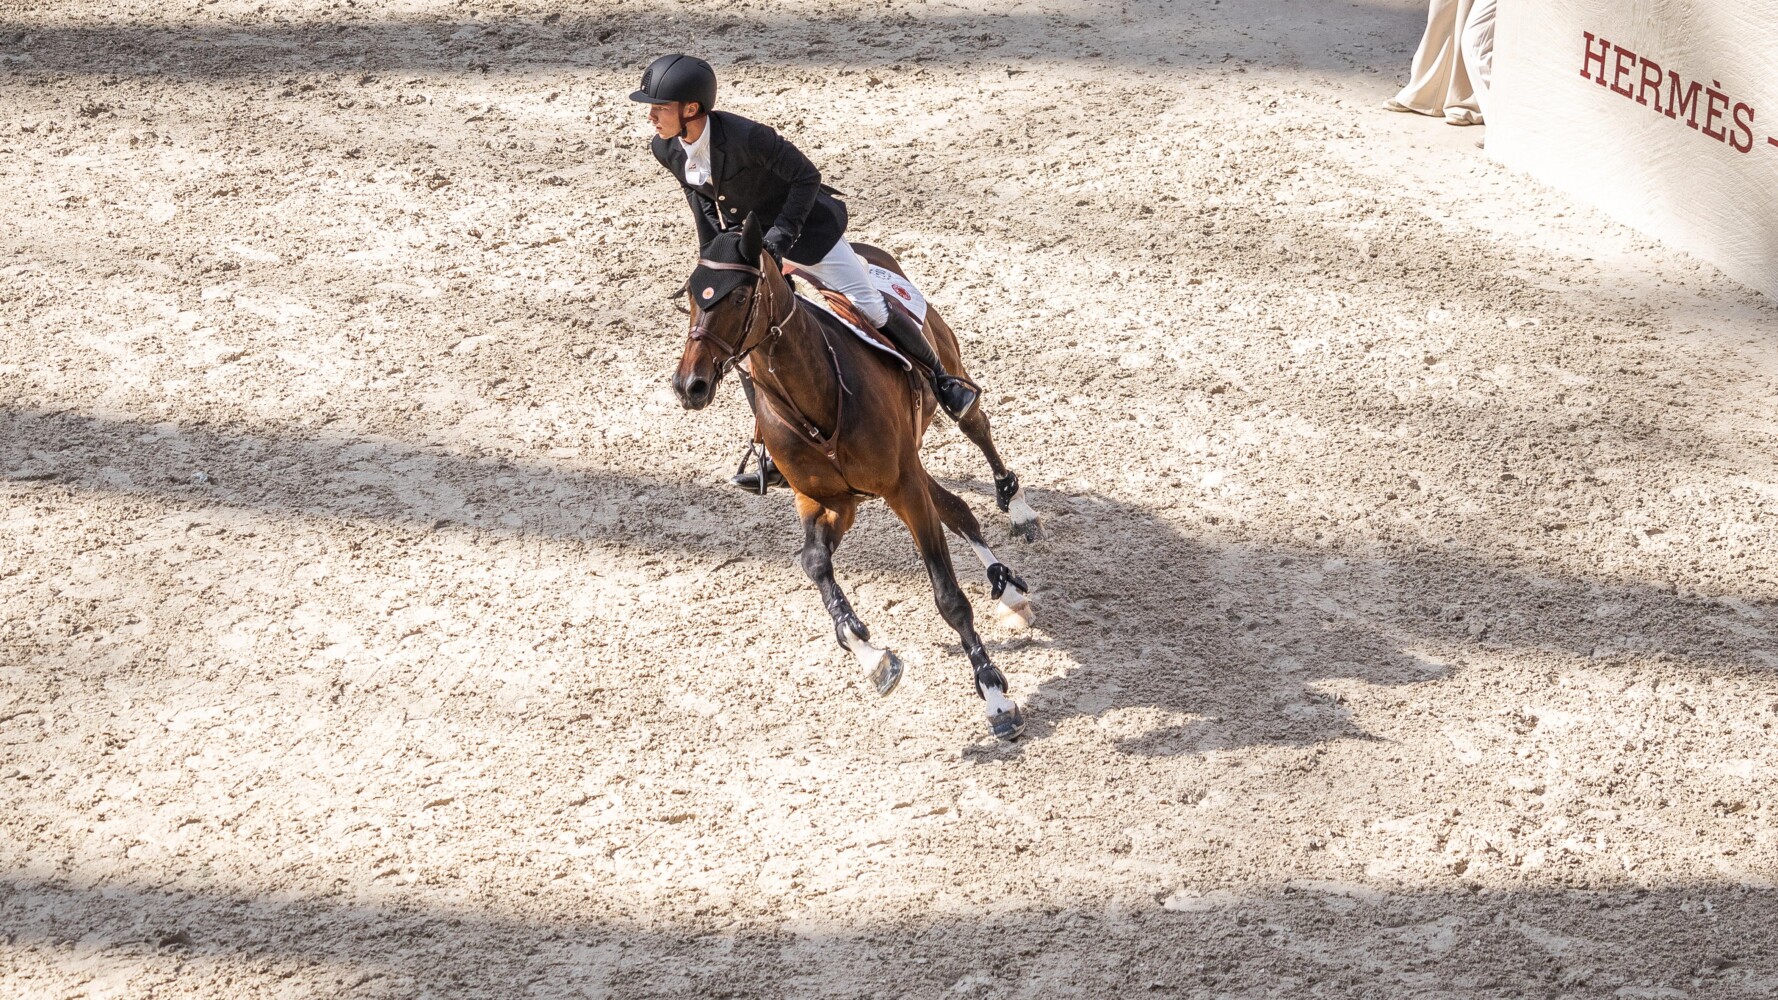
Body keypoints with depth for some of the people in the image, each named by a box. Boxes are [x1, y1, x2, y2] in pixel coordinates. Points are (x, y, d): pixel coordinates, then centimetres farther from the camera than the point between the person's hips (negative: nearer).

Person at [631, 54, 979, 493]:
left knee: (869, 306, -5)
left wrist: (782, 234, -27)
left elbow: (807, 177, -23)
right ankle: (776, 456, 13)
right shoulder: (665, 149, -14)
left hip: (802, 223, -6)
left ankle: (941, 379, 19)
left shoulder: (745, 137, -34)